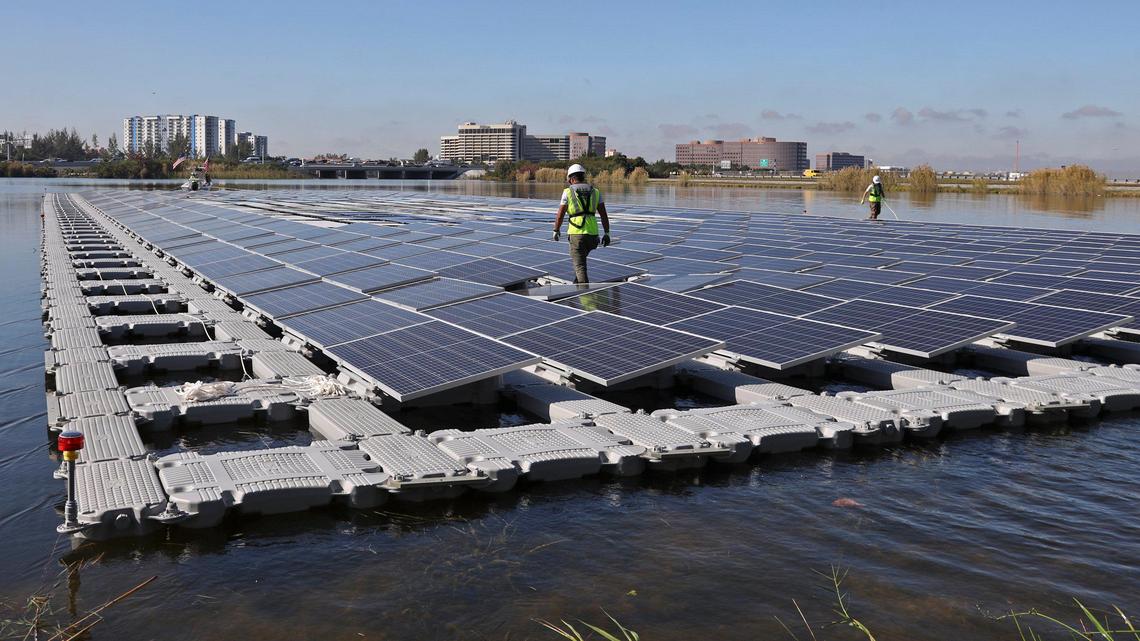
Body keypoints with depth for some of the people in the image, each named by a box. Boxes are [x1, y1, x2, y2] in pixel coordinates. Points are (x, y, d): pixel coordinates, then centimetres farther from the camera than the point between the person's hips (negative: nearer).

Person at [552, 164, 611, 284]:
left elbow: (560, 215, 1)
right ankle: (577, 283, 39)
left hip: (576, 233, -4)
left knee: (580, 266, 0)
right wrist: (606, 234, 9)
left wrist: (556, 231, 16)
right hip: (592, 233, 4)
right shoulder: (595, 192, 9)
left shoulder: (568, 192, -1)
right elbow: (604, 215, 5)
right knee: (580, 259, 29)